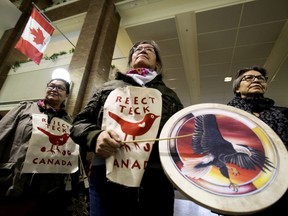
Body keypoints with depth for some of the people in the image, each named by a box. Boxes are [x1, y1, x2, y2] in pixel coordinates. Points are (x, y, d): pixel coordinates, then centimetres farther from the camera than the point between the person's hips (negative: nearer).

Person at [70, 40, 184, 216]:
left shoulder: (169, 95, 17)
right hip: (105, 179, 1)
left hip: (155, 183, 1)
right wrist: (95, 136, -8)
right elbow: (79, 123, 14)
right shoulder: (109, 87, 17)